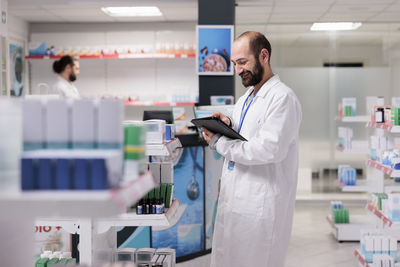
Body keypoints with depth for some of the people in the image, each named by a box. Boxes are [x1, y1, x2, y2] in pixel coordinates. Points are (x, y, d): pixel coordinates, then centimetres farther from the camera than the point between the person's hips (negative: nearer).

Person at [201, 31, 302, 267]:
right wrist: (228, 126, 2)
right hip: (233, 202, 9)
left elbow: (270, 149, -24)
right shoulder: (245, 99, 17)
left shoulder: (283, 98, -13)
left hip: (260, 208, -9)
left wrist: (218, 142, -15)